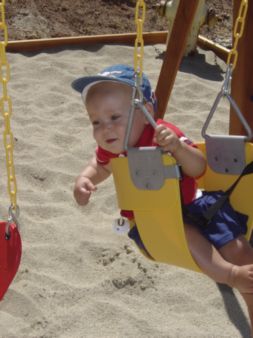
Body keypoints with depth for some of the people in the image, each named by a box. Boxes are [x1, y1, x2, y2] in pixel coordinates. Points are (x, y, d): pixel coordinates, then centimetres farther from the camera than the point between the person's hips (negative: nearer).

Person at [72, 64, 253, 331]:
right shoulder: (109, 147, -7)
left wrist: (177, 147, -48)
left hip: (188, 208, -1)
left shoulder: (163, 135, -22)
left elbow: (199, 169, -28)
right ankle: (230, 275, -34)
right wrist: (84, 179, -5)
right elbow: (100, 167, 17)